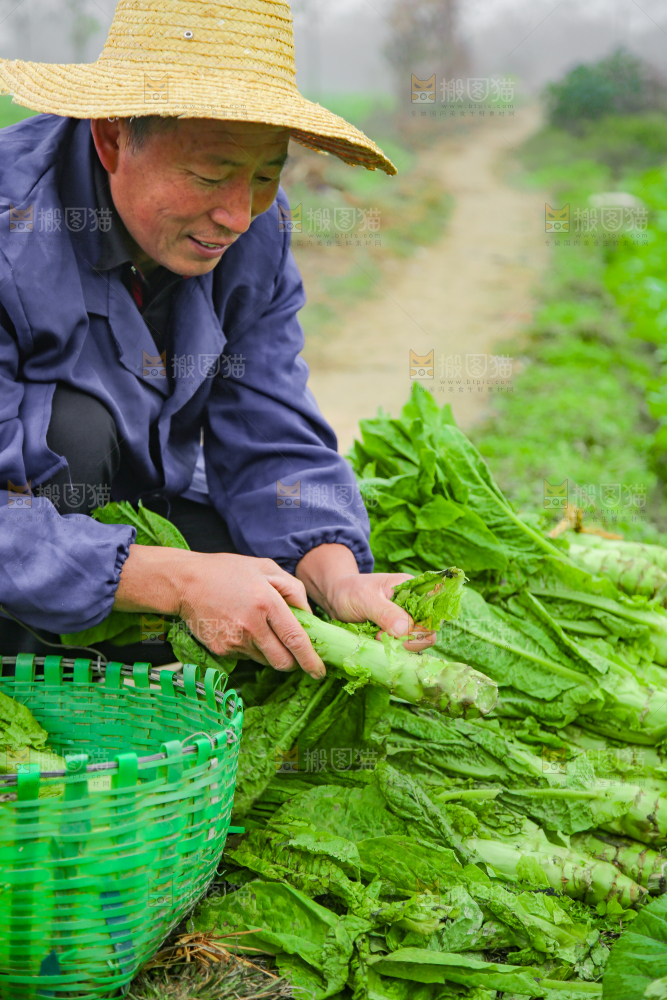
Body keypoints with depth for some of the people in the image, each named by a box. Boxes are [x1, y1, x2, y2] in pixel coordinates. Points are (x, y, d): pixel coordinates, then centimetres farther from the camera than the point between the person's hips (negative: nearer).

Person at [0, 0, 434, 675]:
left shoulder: (254, 231, -10)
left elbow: (275, 447, -10)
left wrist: (337, 578, -30)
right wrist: (179, 580, -39)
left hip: (140, 504, 5)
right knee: (72, 423, -32)